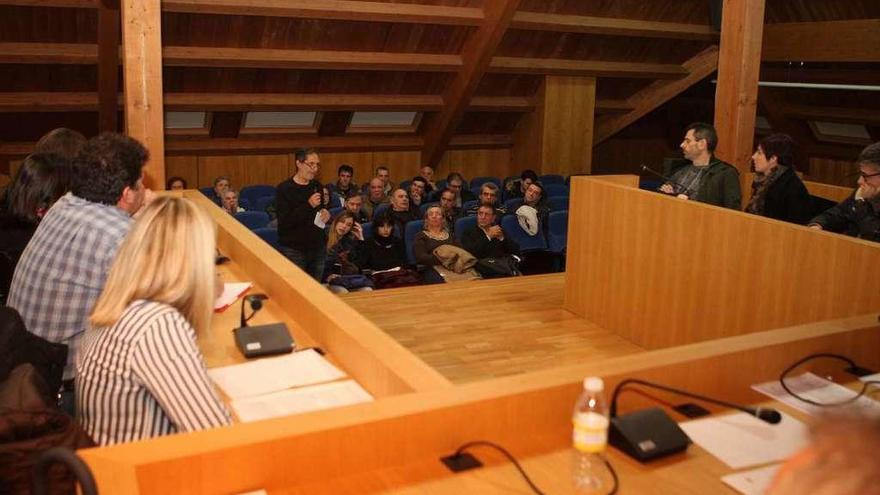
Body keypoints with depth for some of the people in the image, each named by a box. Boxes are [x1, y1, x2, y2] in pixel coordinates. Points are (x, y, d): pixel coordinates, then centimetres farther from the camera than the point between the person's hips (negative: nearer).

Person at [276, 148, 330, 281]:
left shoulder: (317, 186, 8)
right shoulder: (285, 188, -9)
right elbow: (284, 222, -17)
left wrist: (325, 214, 0)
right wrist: (308, 205, -24)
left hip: (317, 248, 5)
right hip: (294, 251, -5)